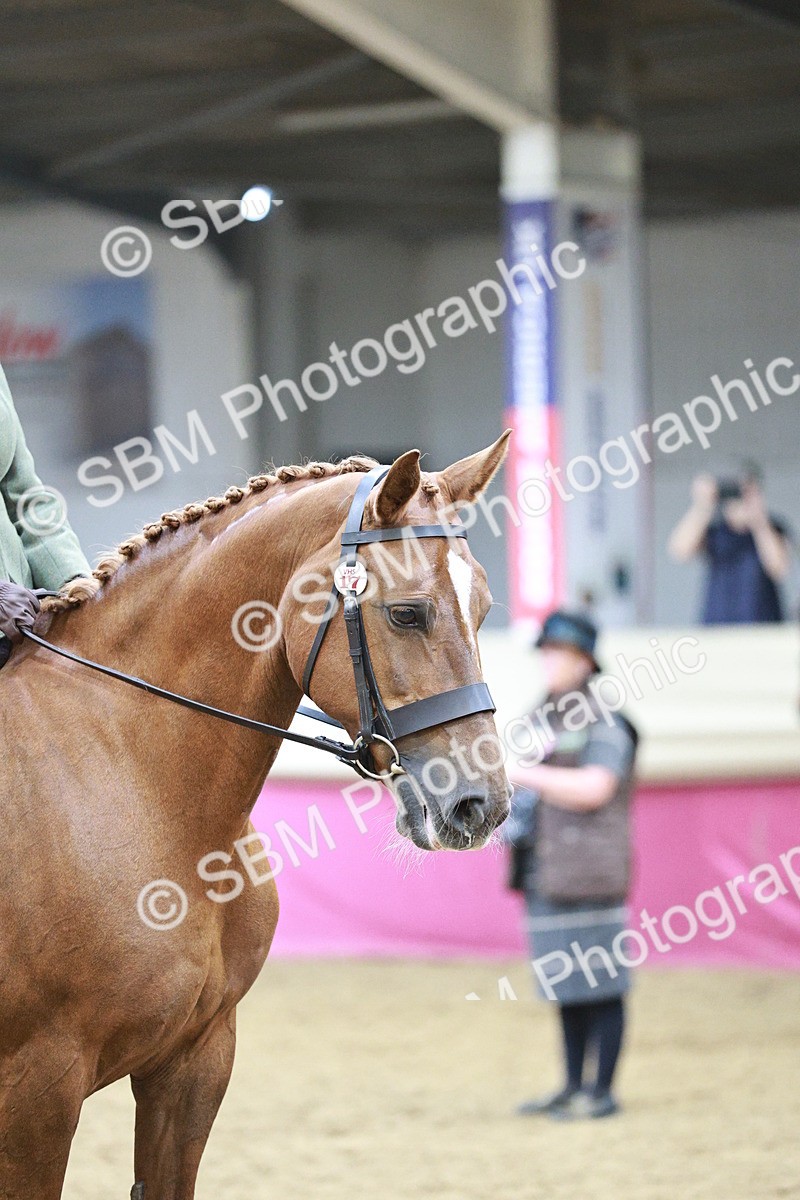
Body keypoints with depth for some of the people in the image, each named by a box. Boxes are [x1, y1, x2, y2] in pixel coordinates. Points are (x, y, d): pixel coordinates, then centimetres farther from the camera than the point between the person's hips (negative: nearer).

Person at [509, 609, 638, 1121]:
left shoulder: (604, 724, -7)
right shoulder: (543, 720, 17)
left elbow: (593, 789, -20)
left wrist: (524, 773, -18)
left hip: (590, 878, -8)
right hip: (546, 874, 8)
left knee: (600, 985, -4)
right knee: (566, 985, 12)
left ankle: (601, 1092, -1)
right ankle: (573, 1087, 18)